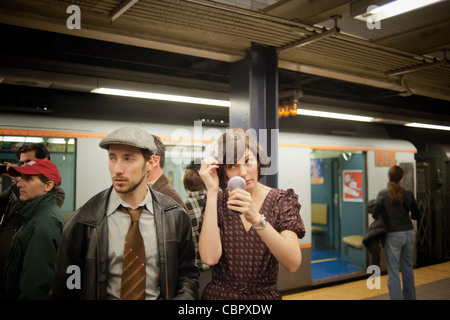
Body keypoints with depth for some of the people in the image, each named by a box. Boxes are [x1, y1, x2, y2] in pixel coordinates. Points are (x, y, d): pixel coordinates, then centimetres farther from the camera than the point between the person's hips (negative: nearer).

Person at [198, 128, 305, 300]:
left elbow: (293, 264, -21)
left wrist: (256, 219, -34)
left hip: (266, 293, 0)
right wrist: (212, 192, -21)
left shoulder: (282, 200, -8)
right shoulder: (217, 201, -6)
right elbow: (210, 258, -22)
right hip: (219, 294, 0)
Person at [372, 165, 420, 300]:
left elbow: (374, 216, -10)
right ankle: (410, 297, 31)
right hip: (409, 233, 4)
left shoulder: (383, 194, -8)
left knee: (393, 271, 2)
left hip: (393, 235, -4)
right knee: (408, 268, 19)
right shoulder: (408, 194, -1)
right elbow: (416, 215, 7)